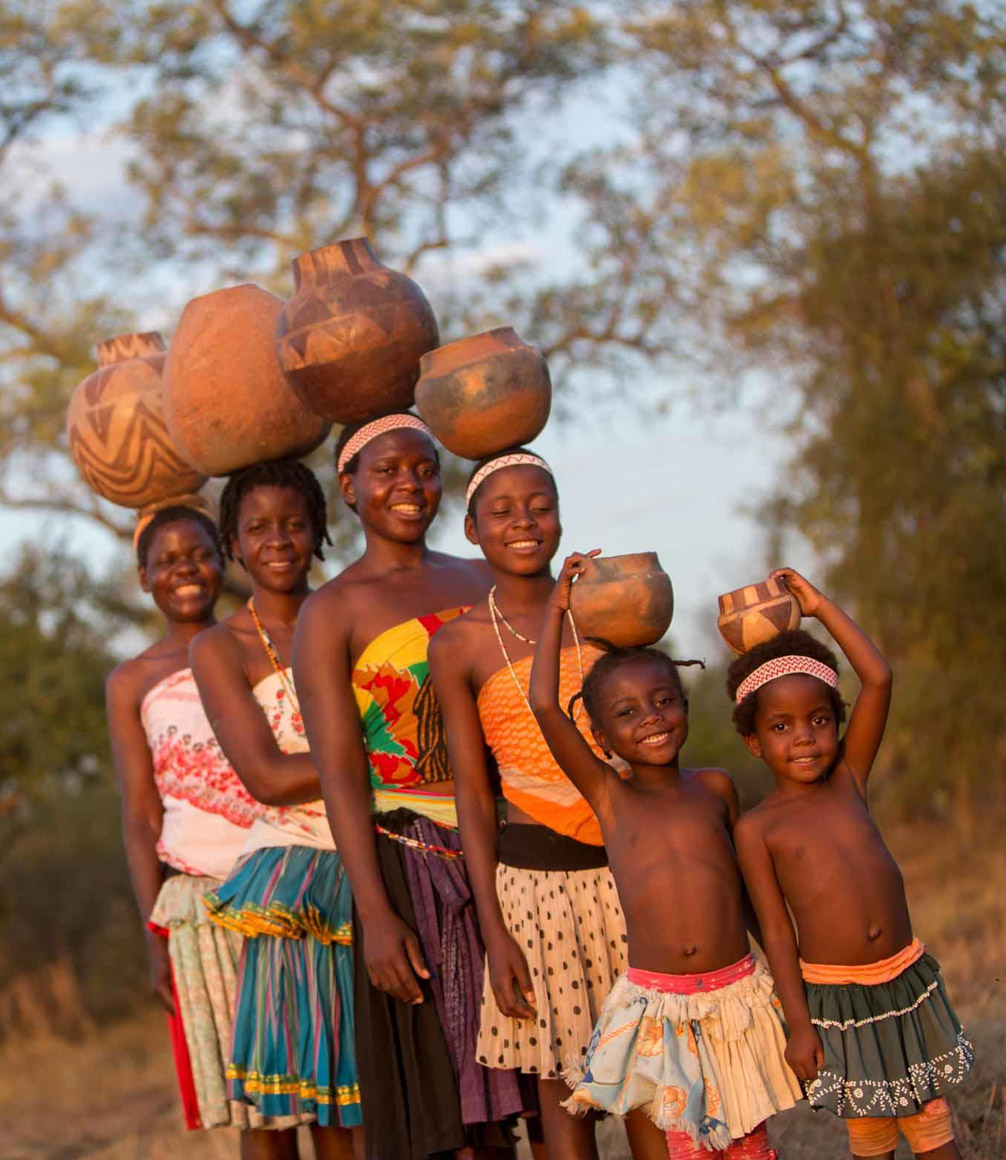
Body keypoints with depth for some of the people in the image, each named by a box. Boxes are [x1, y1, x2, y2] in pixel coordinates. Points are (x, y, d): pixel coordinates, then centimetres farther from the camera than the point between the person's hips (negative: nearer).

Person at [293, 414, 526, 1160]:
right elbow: (340, 771, -8)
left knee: (506, 1086, 6)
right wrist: (375, 913, -15)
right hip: (411, 859, -4)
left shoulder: (481, 583, 13)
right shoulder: (331, 613, -1)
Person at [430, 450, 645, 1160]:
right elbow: (474, 797, -1)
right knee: (561, 1080, 5)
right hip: (533, 876, -2)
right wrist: (494, 934, -5)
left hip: (628, 865, 2)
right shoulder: (460, 646, 0)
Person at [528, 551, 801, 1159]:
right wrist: (558, 608, -3)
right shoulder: (609, 795, 1)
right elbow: (544, 704, -8)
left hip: (737, 992, 1)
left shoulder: (715, 787, 6)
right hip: (661, 1007, -1)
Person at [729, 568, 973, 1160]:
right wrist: (799, 1025, -9)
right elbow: (777, 928, -5)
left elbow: (879, 679, -4)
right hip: (833, 996, -3)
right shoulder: (758, 828, -4)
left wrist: (821, 605, -1)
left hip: (907, 979, 3)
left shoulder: (849, 778, 4)